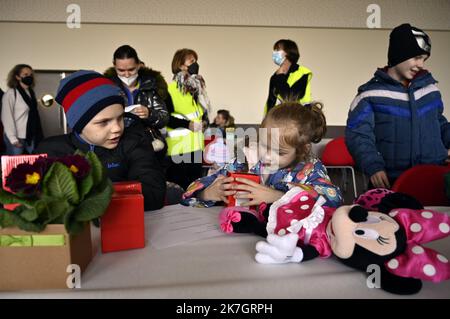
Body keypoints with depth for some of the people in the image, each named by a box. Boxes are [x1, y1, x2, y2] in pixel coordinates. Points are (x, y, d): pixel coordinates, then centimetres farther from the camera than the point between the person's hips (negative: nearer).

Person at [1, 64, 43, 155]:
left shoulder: (31, 93, 10)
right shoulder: (10, 94, -9)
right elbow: (7, 118, -13)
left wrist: (39, 134, 6)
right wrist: (13, 139, -16)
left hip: (31, 136, 6)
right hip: (17, 137, -6)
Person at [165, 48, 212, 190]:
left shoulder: (198, 88, 17)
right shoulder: (170, 89, -8)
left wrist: (204, 122, 2)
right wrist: (188, 124, -18)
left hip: (196, 145, 7)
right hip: (178, 147, -7)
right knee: (178, 186, -1)